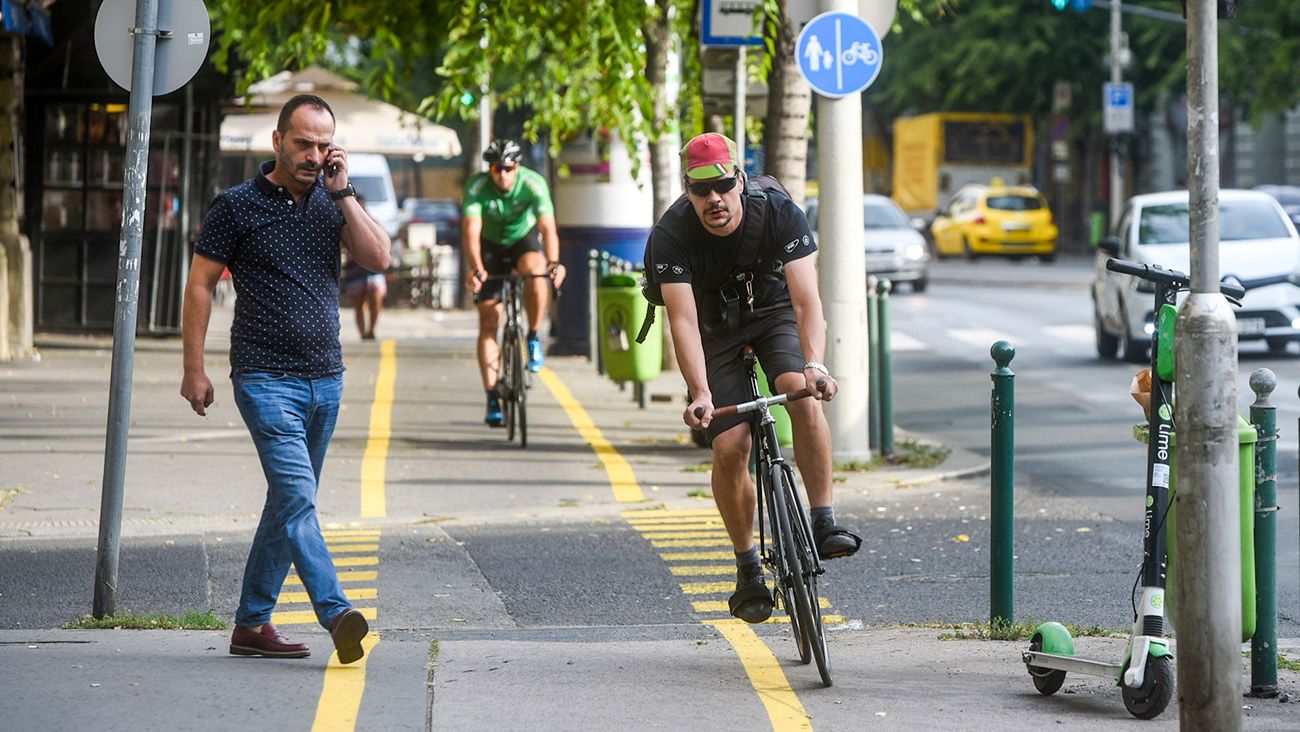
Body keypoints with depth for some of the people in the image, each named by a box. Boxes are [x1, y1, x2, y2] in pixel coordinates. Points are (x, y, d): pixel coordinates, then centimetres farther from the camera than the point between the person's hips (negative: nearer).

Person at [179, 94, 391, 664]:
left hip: (325, 378, 5)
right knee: (296, 496, -18)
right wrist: (194, 370, -3)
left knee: (289, 503, 9)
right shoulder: (238, 206, -2)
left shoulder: (333, 202, 10)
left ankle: (252, 625, 16)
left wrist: (342, 192, -8)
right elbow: (200, 284, 0)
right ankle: (338, 616, -29)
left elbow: (378, 259, -3)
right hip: (266, 377, -5)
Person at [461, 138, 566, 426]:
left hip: (524, 238, 0)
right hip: (491, 245, 0)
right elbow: (471, 231, -36)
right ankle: (492, 398, -3)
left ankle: (534, 338, -15)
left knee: (535, 269, -36)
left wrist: (554, 262, -54)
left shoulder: (533, 184, -27)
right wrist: (475, 269, -53)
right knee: (488, 321, -7)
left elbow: (547, 227, -36)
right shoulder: (477, 186, -27)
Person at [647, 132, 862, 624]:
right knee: (730, 447, -13)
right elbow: (683, 320, -34)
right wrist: (701, 393, -48)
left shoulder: (779, 214, -27)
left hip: (773, 311, 0)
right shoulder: (670, 236, -27)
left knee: (803, 394, -30)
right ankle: (748, 569, 5)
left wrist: (814, 365, -51)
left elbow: (806, 300, -34)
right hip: (714, 325, 0)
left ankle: (824, 524, -23)